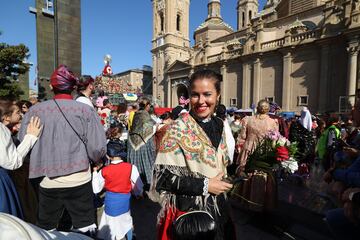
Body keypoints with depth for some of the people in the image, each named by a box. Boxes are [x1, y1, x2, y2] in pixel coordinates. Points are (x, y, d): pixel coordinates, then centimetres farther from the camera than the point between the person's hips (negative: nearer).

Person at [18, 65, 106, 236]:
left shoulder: (35, 110, -5)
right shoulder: (86, 110, -12)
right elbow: (98, 148, -14)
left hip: (47, 182, 3)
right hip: (79, 181, -2)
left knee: (45, 230, 23)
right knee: (85, 228, 16)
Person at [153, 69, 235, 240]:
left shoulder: (219, 125, 0)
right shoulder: (179, 128, -19)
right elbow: (162, 177, -21)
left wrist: (222, 184, 1)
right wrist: (205, 186, -20)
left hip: (217, 208, 6)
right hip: (189, 211, -6)